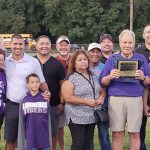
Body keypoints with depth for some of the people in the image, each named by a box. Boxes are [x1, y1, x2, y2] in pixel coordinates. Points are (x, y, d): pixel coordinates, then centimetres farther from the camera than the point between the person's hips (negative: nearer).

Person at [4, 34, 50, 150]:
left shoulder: (33, 62, -4)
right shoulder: (5, 62, 3)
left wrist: (47, 92, -16)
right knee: (10, 139, 10)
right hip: (11, 105, 2)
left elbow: (41, 82, 1)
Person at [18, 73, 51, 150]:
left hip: (44, 139, 0)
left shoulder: (45, 99, -1)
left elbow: (49, 120, 2)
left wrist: (50, 142, 1)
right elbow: (21, 122, 3)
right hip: (30, 139, 0)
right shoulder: (24, 101, 0)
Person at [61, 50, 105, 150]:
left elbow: (101, 90, 20)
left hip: (91, 117, 6)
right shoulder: (70, 79, -10)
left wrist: (101, 97, -3)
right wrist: (87, 102, -20)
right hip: (77, 117, -6)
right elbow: (68, 98, -18)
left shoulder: (93, 77, 11)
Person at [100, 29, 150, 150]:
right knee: (117, 133, 3)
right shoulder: (112, 59, 8)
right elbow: (103, 82, 6)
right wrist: (110, 77, -15)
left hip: (136, 99, 0)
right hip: (116, 99, 0)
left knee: (135, 133, 4)